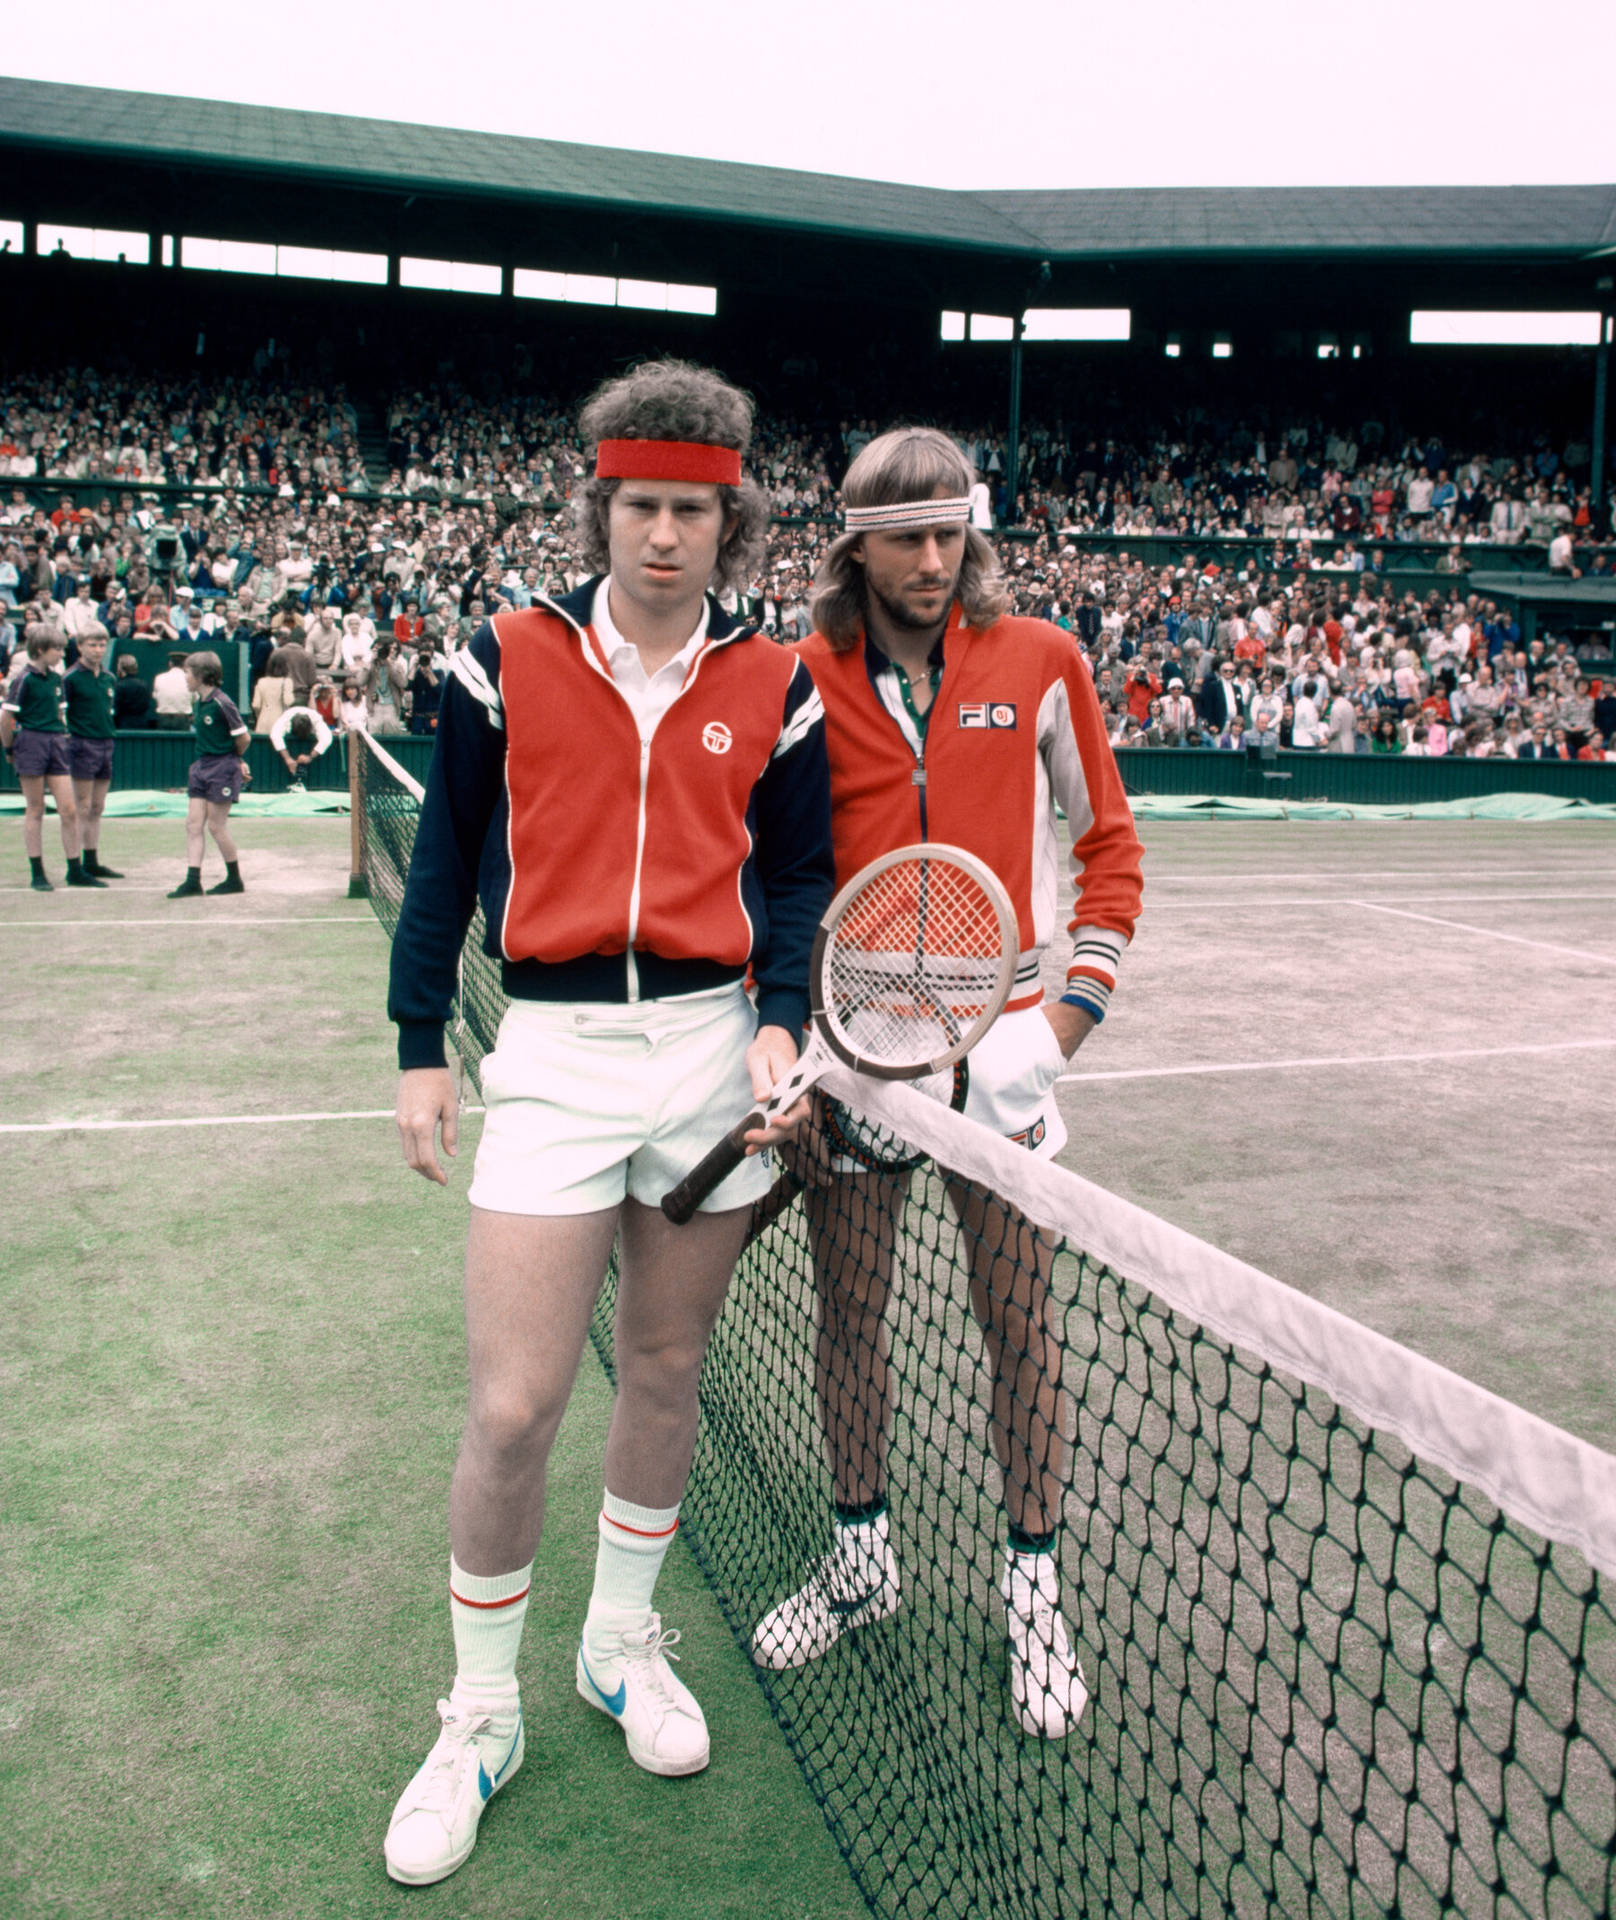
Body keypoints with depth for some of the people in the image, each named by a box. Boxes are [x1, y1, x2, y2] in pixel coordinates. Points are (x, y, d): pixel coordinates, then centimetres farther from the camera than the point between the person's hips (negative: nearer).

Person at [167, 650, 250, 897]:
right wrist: (237, 761, 8)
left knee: (216, 825, -1)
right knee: (193, 823, 2)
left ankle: (235, 879, 13)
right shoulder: (197, 700, 9)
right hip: (202, 765, 8)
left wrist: (234, 760, 6)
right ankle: (193, 881, 3)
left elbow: (243, 738, -12)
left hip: (222, 767, -8)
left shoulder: (221, 703, -17)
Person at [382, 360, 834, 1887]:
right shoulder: (508, 658, 2)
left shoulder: (772, 685, 5)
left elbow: (800, 873, 9)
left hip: (714, 1049, 2)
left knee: (665, 1372, 14)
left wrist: (782, 1022, -7)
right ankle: (480, 1715, 20)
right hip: (555, 1054, -1)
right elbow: (447, 854, 6)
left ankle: (620, 1642, 37)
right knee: (512, 1411, -4)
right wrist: (419, 1045, 4)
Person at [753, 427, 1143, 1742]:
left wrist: (1073, 1010, -1)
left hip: (999, 1039, -1)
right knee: (849, 1312, 12)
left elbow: (1107, 842, 7)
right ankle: (863, 1554, 33)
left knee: (1019, 1323, 6)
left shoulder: (1041, 664, -1)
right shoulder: (803, 682, 0)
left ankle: (1035, 1587, 24)